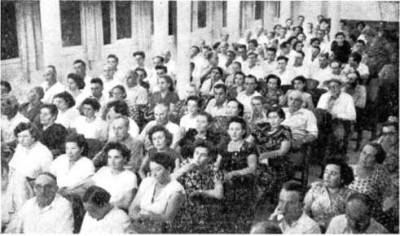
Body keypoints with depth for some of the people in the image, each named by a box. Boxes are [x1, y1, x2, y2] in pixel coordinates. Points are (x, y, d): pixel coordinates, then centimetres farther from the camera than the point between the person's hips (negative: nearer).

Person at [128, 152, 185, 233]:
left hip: (160, 230, -5)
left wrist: (146, 215, -27)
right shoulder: (146, 182, 7)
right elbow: (132, 209, 5)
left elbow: (168, 218, -16)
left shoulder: (176, 190, -8)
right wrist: (138, 216, -17)